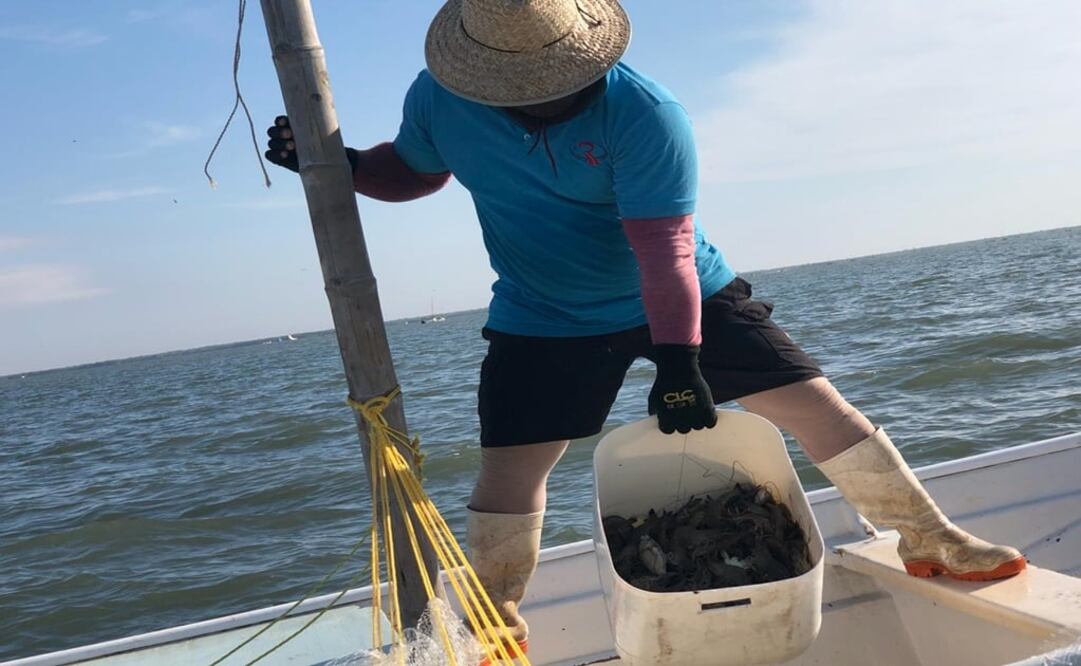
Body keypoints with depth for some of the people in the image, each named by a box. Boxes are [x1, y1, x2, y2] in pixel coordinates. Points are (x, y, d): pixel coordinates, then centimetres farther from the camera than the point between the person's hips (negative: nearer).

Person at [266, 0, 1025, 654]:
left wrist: (678, 361, -30)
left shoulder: (643, 112, -25)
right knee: (507, 467, -6)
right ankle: (496, 623, 19)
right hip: (544, 320, 2)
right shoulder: (439, 99, -12)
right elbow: (413, 170, 8)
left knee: (814, 401, -4)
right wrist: (340, 164, -9)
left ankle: (930, 540, 17)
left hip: (687, 298, -2)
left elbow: (663, 249, -26)